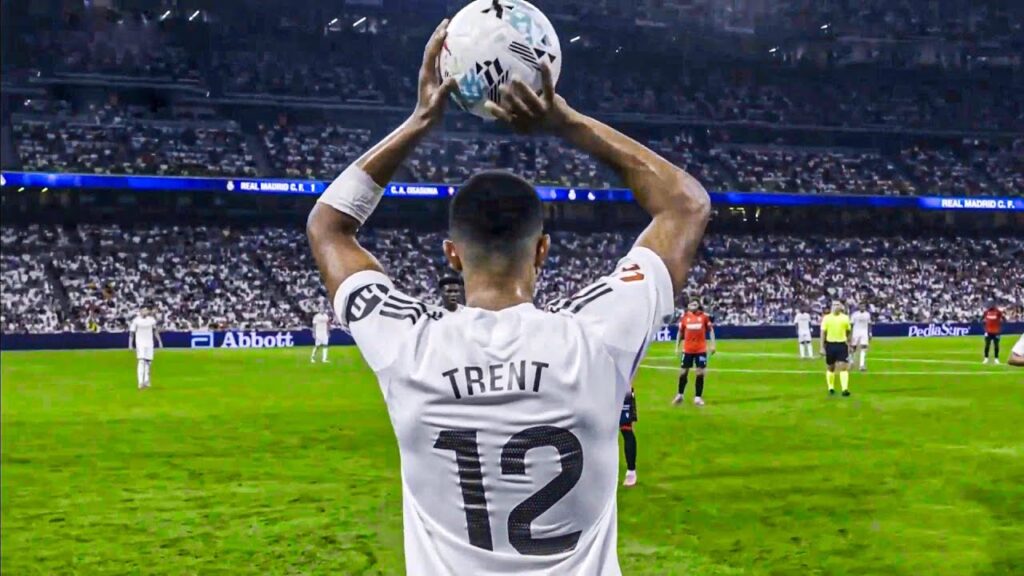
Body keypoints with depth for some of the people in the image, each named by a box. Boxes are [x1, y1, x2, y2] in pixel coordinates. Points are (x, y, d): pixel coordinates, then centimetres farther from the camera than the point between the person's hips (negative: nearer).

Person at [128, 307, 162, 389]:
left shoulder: (151, 319, 3)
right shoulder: (136, 320, -8)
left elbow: (155, 331, 14)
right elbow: (131, 333, -5)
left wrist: (159, 341, 13)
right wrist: (130, 344, -10)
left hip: (149, 343, 4)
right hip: (140, 343, -4)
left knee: (148, 361, 7)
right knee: (141, 361, -14)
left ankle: (146, 381, 20)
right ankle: (140, 382, -19)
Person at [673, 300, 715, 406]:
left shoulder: (704, 316, -1)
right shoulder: (684, 317, 2)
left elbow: (711, 330, 5)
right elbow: (680, 332, 10)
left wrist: (712, 345, -2)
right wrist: (677, 347, 7)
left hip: (701, 349, -1)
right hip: (687, 349, 1)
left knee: (700, 373, -2)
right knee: (683, 372, 5)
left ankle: (698, 397, 6)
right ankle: (679, 395, 20)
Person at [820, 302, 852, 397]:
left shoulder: (845, 318, 4)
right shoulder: (826, 318, -1)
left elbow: (848, 332, 13)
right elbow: (823, 333, -1)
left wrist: (849, 345, 14)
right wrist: (822, 347, -6)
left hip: (842, 344, 0)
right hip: (830, 345, 0)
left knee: (843, 367, -11)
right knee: (831, 368, 10)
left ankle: (845, 389, -17)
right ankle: (831, 388, 23)